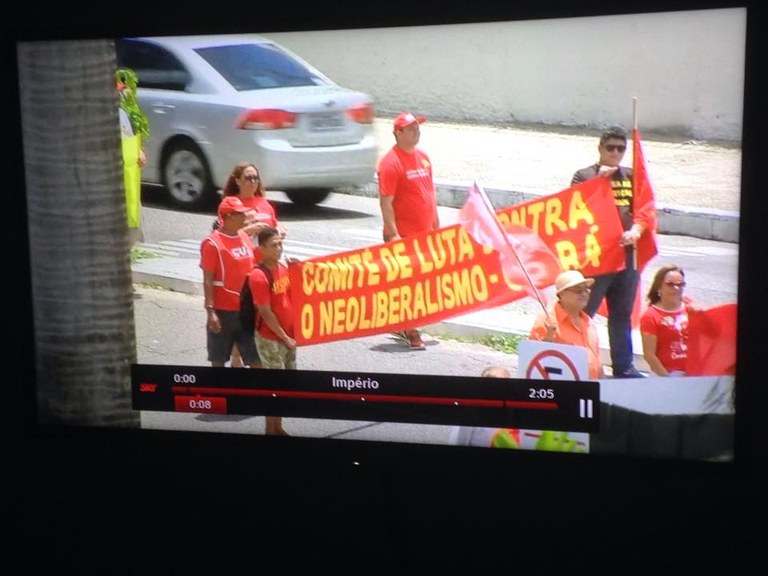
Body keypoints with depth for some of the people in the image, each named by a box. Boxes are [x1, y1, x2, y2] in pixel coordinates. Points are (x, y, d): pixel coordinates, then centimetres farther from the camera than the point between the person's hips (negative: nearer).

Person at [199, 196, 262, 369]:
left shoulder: (245, 237, 7)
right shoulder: (212, 243, -12)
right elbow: (208, 280, -13)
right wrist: (210, 311, -17)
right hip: (223, 310, -6)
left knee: (256, 357, 7)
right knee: (218, 358, 8)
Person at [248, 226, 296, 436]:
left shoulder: (284, 268, 5)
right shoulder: (258, 276, -18)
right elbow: (266, 313, -17)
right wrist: (284, 337, -13)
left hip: (288, 336, 7)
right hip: (270, 339, -7)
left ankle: (278, 427, 24)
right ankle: (271, 429, 10)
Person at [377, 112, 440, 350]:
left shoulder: (423, 157, 12)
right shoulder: (390, 162, -13)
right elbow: (385, 201, -17)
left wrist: (436, 224, 19)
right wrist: (393, 233, -21)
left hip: (425, 232, 8)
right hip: (403, 236, -8)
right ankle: (409, 331, 5)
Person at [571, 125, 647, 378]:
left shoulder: (631, 177, 12)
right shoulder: (584, 176, -1)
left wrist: (635, 231, -12)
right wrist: (599, 181, -20)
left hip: (626, 255, 5)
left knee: (622, 315, 15)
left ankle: (623, 366, 26)